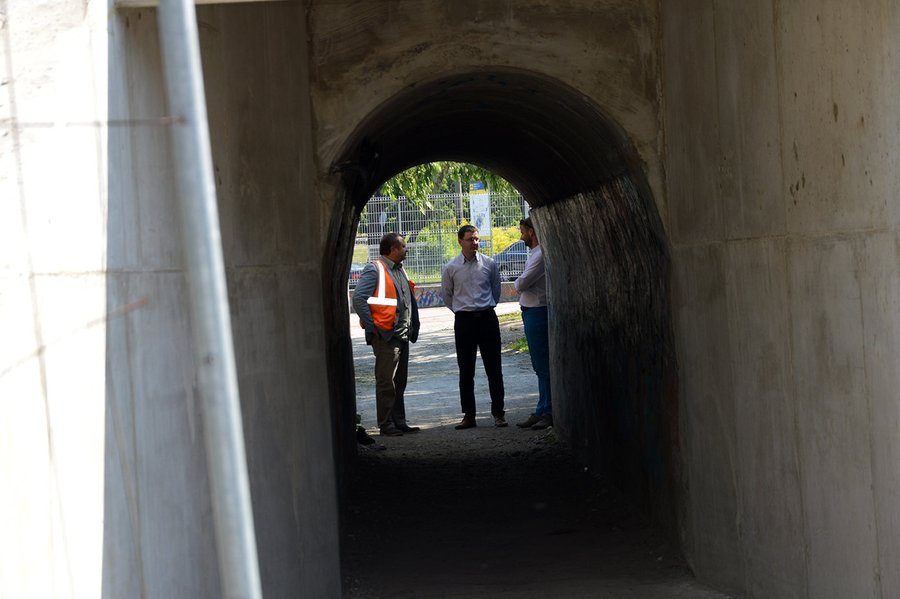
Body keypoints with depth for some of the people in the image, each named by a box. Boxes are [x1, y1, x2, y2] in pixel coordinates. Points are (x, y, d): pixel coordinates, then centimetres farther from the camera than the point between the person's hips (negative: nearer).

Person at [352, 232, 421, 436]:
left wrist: (413, 328, 17)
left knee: (400, 381, 12)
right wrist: (372, 326, -18)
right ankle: (386, 425, 0)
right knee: (386, 382, -4)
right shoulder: (375, 270, -11)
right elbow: (358, 298, -18)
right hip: (386, 336, -8)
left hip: (402, 335, 9)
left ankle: (399, 422, 18)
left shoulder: (400, 270, 17)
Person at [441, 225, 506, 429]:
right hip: (463, 320, 0)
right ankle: (468, 416, 9)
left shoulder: (489, 264, 2)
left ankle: (498, 413, 8)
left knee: (494, 368, 2)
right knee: (466, 371, 3)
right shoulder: (451, 268, 0)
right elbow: (446, 295, 14)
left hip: (487, 318, 0)